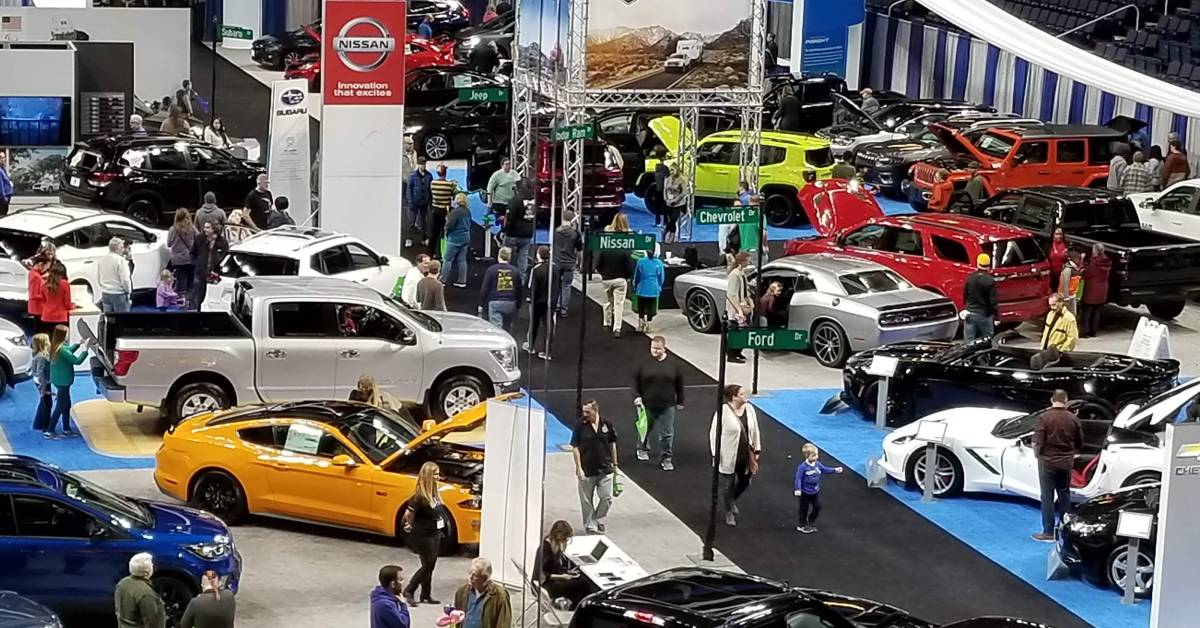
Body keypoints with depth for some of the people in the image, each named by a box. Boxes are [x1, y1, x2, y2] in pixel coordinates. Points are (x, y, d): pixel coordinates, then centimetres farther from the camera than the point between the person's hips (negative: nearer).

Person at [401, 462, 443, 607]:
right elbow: (408, 514, -19)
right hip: (423, 536, -8)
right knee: (427, 565, -2)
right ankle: (408, 591, 10)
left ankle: (426, 595, 22)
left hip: (435, 534, 8)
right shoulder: (419, 495, -22)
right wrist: (411, 526, -3)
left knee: (431, 566, 13)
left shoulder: (433, 493, 3)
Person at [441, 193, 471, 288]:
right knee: (462, 260, 12)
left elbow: (449, 225, -22)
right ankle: (462, 281, 14)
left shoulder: (455, 212, -20)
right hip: (466, 238, 7)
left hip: (455, 238, -7)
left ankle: (443, 280, 7)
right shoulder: (468, 212, 3)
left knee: (448, 259, 3)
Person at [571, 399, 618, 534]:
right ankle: (590, 526, 19)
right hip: (587, 471, -2)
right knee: (587, 501, 6)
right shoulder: (580, 427, -7)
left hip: (605, 469, 2)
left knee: (607, 498, 2)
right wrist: (579, 468, -10)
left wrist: (614, 464, 13)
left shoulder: (607, 426, 0)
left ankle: (598, 521, 23)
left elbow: (612, 445, 11)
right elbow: (575, 448, -5)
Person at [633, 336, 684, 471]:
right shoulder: (644, 364, -4)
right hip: (648, 405, 0)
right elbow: (635, 381, 1)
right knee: (646, 429, 18)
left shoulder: (673, 365, -1)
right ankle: (642, 449, 45)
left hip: (667, 406, 0)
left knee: (667, 434, 0)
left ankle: (666, 459, 10)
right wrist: (637, 396, -12)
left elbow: (679, 384, 8)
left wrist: (680, 401, 10)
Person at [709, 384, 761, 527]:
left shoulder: (749, 409, -3)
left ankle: (732, 501, 48)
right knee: (727, 485, 9)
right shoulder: (723, 411, -19)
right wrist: (716, 455, -13)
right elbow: (714, 433, -12)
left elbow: (755, 430, 7)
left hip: (746, 456, 5)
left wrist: (757, 450, 7)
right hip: (728, 457, -5)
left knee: (744, 482, 18)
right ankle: (729, 513, 30)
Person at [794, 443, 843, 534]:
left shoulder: (817, 464, -4)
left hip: (815, 491, 6)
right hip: (805, 492, -6)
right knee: (804, 509, 7)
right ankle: (801, 525, 26)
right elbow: (798, 478, -24)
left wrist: (835, 470, 11)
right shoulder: (802, 467, -24)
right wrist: (798, 489, -33)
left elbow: (824, 469, 14)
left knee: (817, 507, 13)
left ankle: (810, 523, 33)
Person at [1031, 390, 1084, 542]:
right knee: (1064, 495, 15)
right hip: (1066, 462, 4)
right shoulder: (1073, 418, 1)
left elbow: (1038, 442, -15)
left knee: (1047, 497, 0)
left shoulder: (1044, 417, -12)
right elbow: (1080, 443, 9)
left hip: (1048, 461, -4)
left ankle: (1048, 532, -1)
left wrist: (1037, 455, 4)